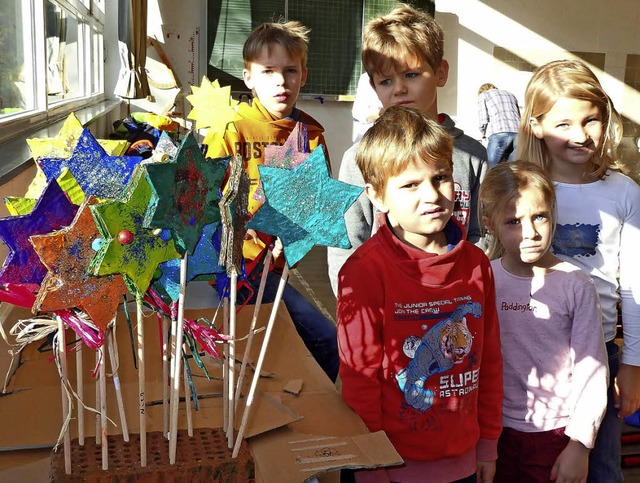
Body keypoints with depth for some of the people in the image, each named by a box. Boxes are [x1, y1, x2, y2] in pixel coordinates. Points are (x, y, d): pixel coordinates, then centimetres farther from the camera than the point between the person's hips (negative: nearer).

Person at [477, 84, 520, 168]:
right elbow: (519, 117, 23)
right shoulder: (510, 95, 32)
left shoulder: (483, 95, 17)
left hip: (499, 133, -5)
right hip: (518, 133, 5)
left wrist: (485, 134, 23)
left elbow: (483, 121, 5)